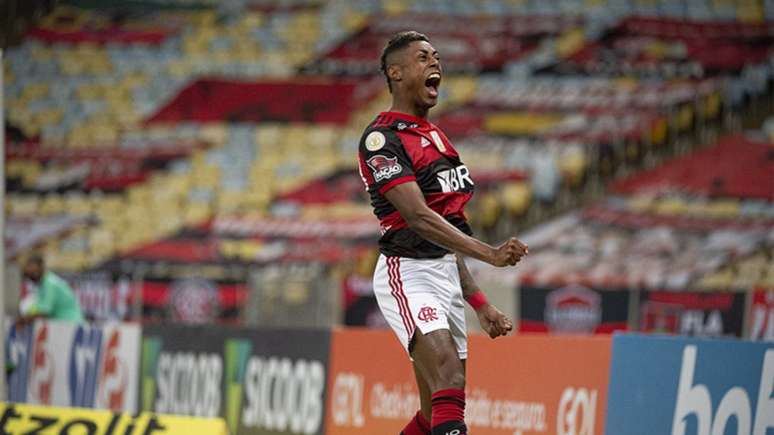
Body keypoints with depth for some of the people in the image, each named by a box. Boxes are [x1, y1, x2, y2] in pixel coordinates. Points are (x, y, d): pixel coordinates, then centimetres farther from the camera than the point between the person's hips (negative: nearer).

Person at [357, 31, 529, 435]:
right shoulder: (382, 138, -10)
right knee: (450, 384, -27)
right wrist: (490, 254, -32)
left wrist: (479, 303, 21)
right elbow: (418, 218, -22)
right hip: (407, 275, -9)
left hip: (447, 277, 9)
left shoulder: (437, 138, 20)